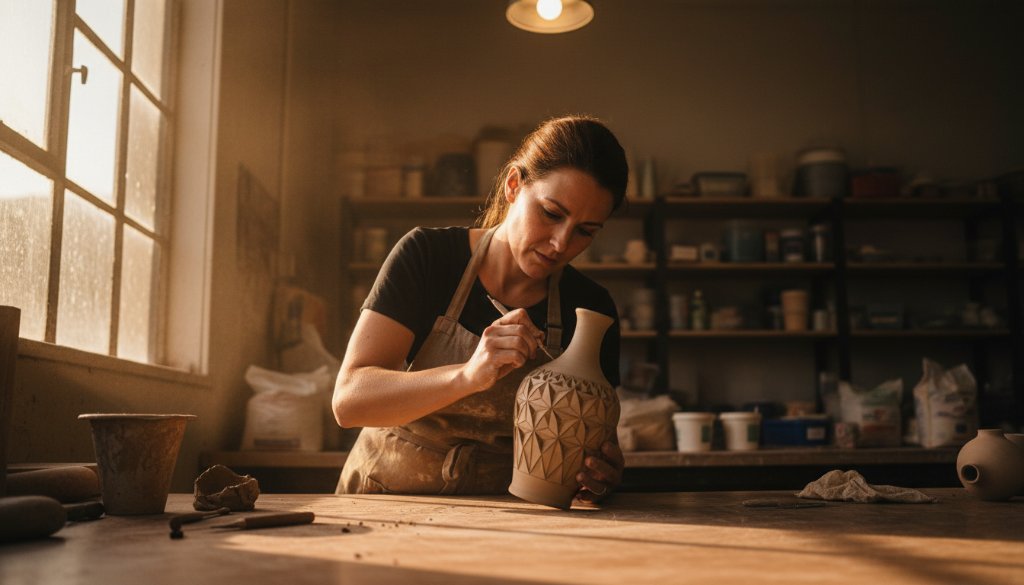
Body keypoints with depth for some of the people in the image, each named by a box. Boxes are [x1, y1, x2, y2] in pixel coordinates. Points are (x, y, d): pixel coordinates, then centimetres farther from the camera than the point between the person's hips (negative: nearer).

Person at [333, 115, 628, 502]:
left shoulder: (591, 309, -3)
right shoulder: (428, 255, -10)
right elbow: (348, 400, -18)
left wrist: (600, 473, -21)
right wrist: (468, 376, -32)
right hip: (385, 505, -1)